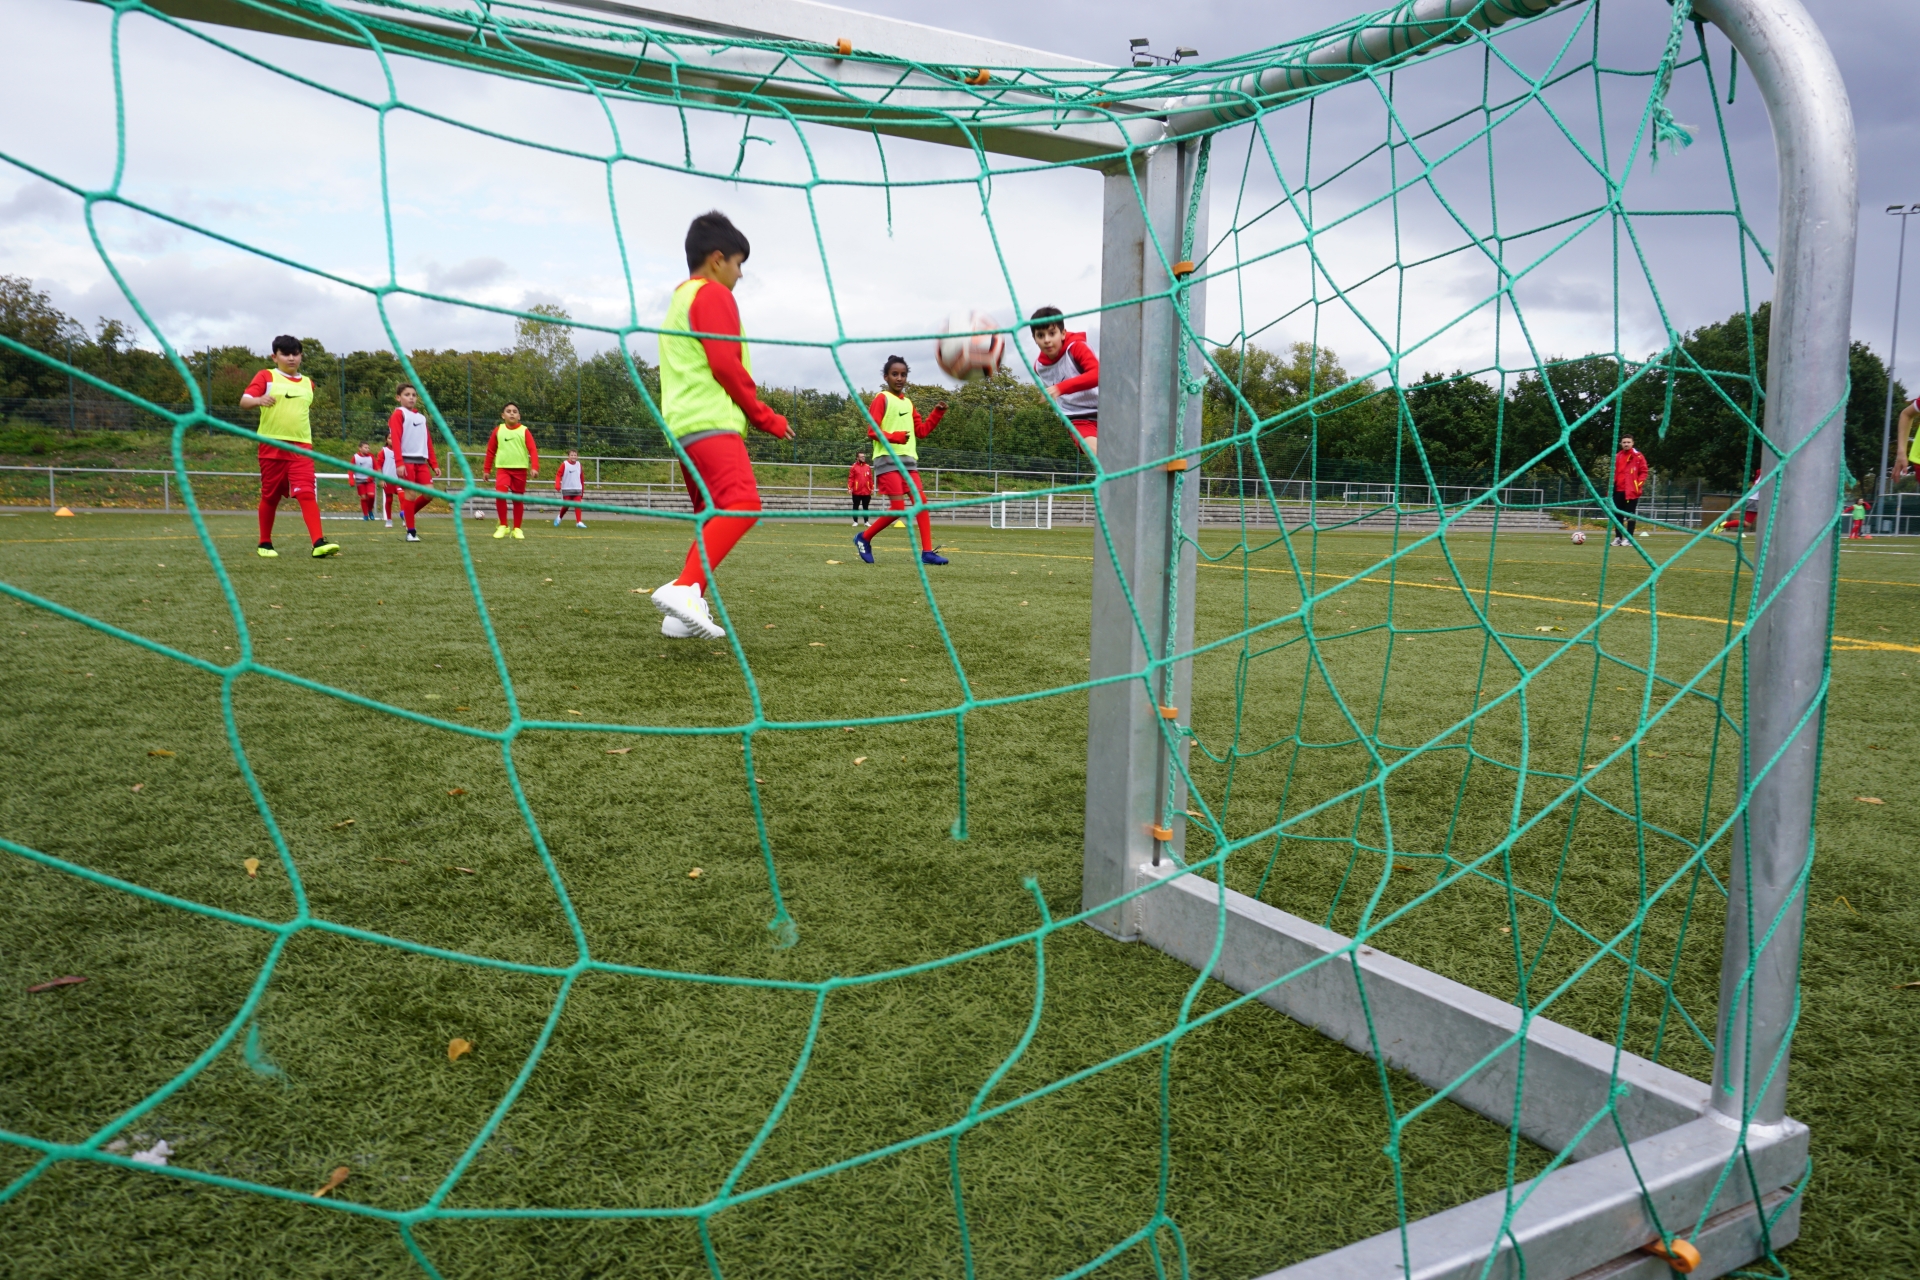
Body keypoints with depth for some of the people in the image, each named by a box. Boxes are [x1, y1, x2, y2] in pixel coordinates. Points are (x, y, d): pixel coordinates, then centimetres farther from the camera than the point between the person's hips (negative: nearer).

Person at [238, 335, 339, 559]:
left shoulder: (307, 383, 15)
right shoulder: (266, 376, 2)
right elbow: (244, 401, -9)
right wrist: (259, 400, -30)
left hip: (301, 447, 2)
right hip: (272, 446, -2)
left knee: (307, 493, -13)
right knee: (270, 496, 6)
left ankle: (319, 543, -23)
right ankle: (265, 544, 21)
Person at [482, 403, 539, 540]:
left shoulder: (524, 431, 0)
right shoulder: (498, 430, 6)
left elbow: (533, 450, -7)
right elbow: (491, 450, 12)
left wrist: (534, 467, -21)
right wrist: (486, 469, 12)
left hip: (520, 469, 0)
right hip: (502, 468, 0)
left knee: (518, 499, 5)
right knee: (500, 494, -19)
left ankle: (516, 529, 18)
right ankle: (503, 526, -5)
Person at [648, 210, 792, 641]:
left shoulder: (680, 299, 28)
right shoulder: (713, 294, -2)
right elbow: (726, 365, -12)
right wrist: (766, 418, -3)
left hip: (684, 425, 11)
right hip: (711, 422, -10)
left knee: (714, 517, 13)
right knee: (741, 505, -24)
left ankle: (687, 612, 7)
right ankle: (684, 588, -38)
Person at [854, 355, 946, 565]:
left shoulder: (908, 403, 19)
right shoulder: (882, 398, -3)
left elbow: (922, 431, 18)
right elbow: (872, 430, -11)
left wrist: (938, 412, 7)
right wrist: (894, 437, -28)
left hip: (909, 460, 7)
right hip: (888, 459, -7)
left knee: (921, 501, -4)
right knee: (898, 508, -13)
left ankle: (927, 552, -5)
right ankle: (864, 537, 7)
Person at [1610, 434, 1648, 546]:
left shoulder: (1638, 456, -3)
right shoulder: (1617, 457, 14)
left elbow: (1643, 472, -3)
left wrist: (1639, 485, -12)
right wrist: (1611, 487, 11)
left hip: (1631, 490, -5)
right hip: (1618, 490, 6)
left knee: (1630, 515, -3)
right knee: (1618, 515, 8)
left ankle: (1629, 538, 0)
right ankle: (1618, 537, 14)